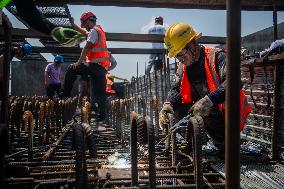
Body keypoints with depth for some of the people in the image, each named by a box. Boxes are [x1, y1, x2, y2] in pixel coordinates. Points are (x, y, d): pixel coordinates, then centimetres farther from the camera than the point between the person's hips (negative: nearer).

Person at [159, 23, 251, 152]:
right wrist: (168, 104, -20)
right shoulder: (183, 67, 4)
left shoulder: (217, 57, -20)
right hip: (207, 115, 7)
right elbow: (177, 88, 1)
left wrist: (209, 100, -46)